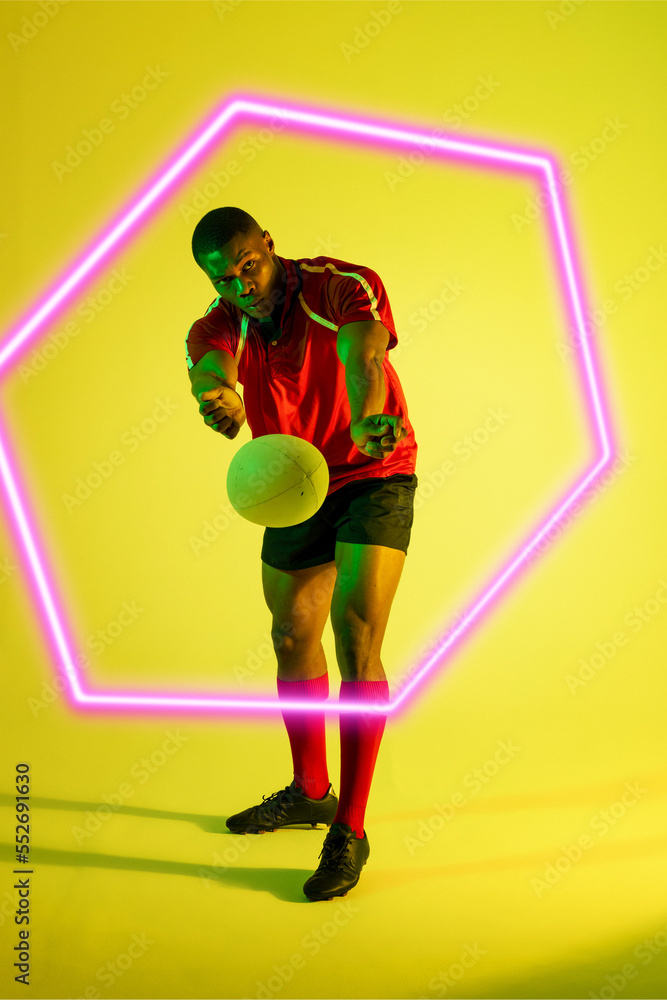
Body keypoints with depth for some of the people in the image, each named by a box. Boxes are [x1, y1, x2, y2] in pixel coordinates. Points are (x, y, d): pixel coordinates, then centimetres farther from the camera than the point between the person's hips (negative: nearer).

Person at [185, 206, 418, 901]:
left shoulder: (342, 287, -19)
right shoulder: (215, 328, -8)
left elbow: (363, 355, -40)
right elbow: (210, 371, -31)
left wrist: (369, 419, -62)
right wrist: (220, 401, -56)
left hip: (374, 478, -5)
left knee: (356, 643, -14)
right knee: (293, 638, 13)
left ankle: (349, 831, -3)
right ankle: (309, 791, 34)